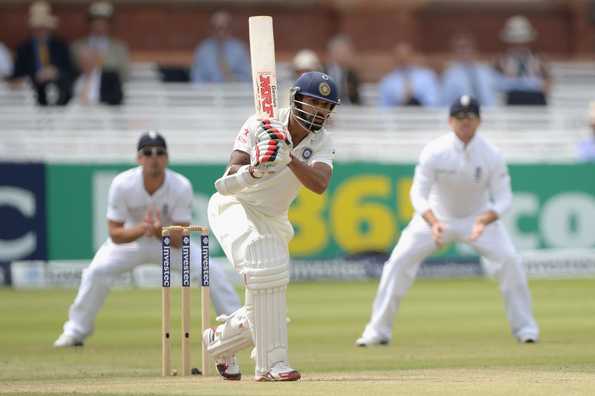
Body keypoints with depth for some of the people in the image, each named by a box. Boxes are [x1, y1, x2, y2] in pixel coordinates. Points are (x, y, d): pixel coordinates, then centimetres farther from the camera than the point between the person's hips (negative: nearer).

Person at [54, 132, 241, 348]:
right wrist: (140, 229, -44)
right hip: (130, 236, -1)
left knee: (211, 272, -17)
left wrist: (161, 232, -46)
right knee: (97, 272, -24)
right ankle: (75, 331, -5)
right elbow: (115, 234, -24)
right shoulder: (122, 184, -27)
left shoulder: (181, 186, -26)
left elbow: (181, 240, -24)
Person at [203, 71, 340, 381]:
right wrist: (257, 169, -47)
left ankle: (218, 340, 36)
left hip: (273, 220, 6)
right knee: (266, 271, -30)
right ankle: (271, 363, -27)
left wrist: (289, 157, -43)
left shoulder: (322, 143, -8)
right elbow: (230, 179, -26)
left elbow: (319, 185, -28)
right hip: (234, 206, -6)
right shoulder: (260, 126, -19)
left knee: (267, 306, 7)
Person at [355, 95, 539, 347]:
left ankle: (524, 327, 1)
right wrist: (434, 223, -42)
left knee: (509, 260, -17)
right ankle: (378, 331, -6)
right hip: (436, 215, -1)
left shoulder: (491, 156, -21)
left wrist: (485, 220, -39)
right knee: (399, 261, -16)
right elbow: (418, 193, -23)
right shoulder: (434, 152, -23)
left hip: (479, 216, 1)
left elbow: (503, 198, -18)